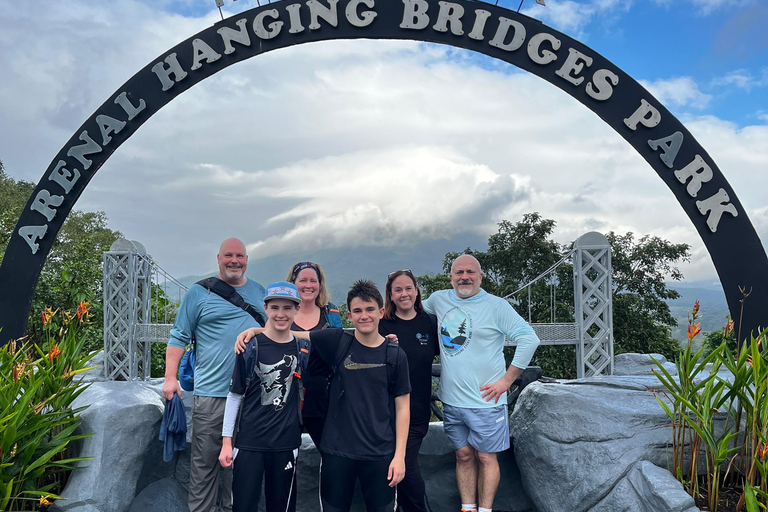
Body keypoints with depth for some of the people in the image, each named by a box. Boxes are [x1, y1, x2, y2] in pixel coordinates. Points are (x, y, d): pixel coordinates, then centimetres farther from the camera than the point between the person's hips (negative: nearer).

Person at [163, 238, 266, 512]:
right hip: (211, 393, -3)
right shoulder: (200, 292, 1)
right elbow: (179, 336, 1)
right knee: (205, 459, 0)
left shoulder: (260, 293, 12)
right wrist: (170, 377, -9)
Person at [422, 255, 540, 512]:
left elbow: (529, 339, -12)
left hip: (484, 400, -4)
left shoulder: (496, 305, -9)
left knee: (486, 457, 5)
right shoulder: (439, 299, 6)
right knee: (464, 456, 13)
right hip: (451, 400, 4)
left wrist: (507, 380, -12)